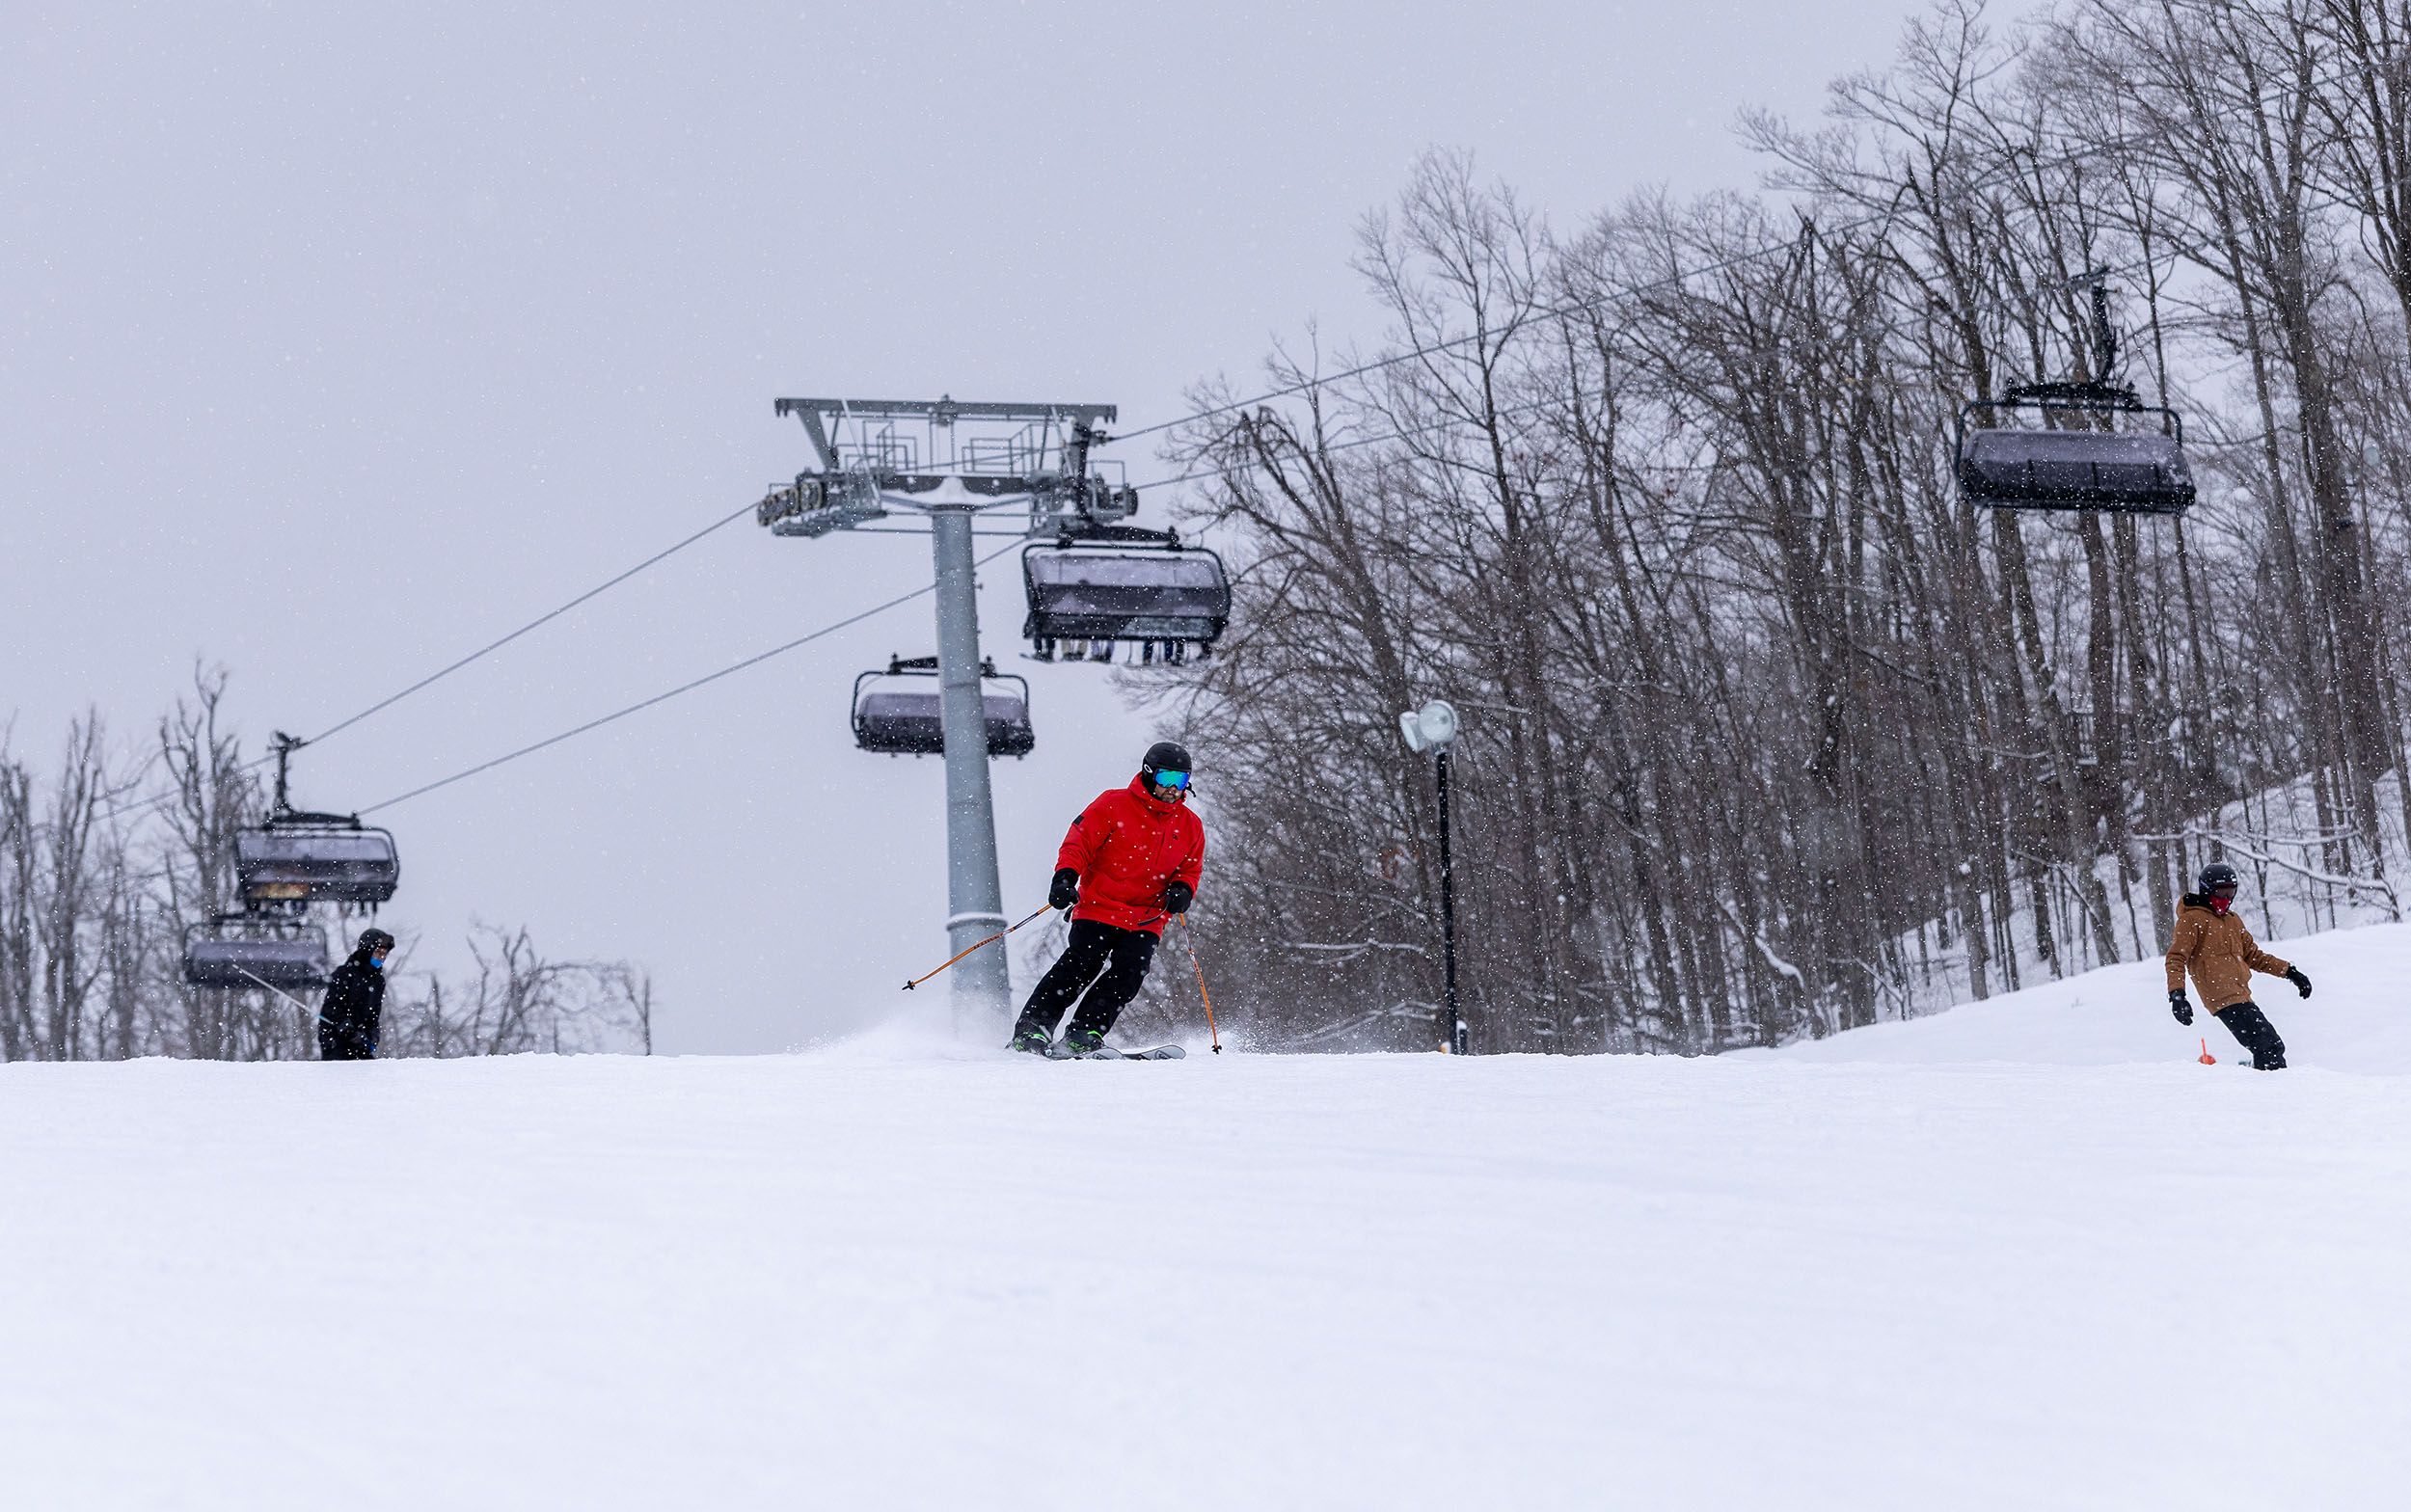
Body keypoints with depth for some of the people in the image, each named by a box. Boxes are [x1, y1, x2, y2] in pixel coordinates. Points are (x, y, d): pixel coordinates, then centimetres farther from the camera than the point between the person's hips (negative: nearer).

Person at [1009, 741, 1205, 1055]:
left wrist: (1182, 890, -4)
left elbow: (1190, 870, 19)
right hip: (1099, 908, -4)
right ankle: (1031, 1029, -16)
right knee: (1081, 964, -18)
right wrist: (1065, 876, -21)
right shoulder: (1114, 805, -2)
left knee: (1129, 973, -16)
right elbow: (1079, 842, -4)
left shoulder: (1190, 827, 11)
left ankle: (1083, 1035, -15)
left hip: (1146, 920, 4)